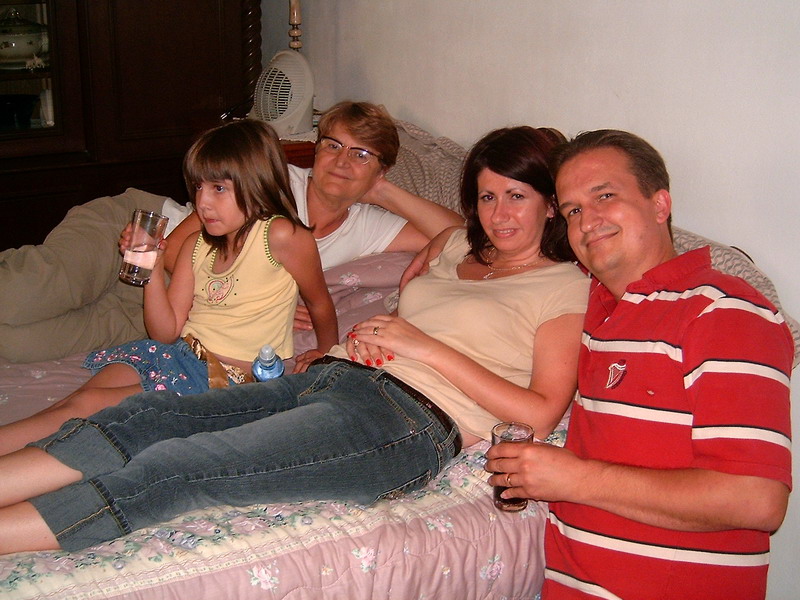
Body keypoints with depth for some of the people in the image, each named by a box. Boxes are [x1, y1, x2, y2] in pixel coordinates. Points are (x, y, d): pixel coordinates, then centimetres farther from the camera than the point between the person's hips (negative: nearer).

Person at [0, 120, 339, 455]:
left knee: (89, 405, -18)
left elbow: (320, 303, 1)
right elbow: (167, 332, 5)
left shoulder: (280, 236, -14)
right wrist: (153, 270, -8)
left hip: (228, 379, -6)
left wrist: (325, 355, 17)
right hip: (178, 353, 7)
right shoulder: (196, 247, 6)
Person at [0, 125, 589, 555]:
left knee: (177, 467, -25)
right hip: (330, 377, 7)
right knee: (148, 414, -17)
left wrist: (427, 347, -8)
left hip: (410, 418, -7)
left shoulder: (565, 285, 6)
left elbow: (543, 411, -5)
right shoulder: (460, 248, 25)